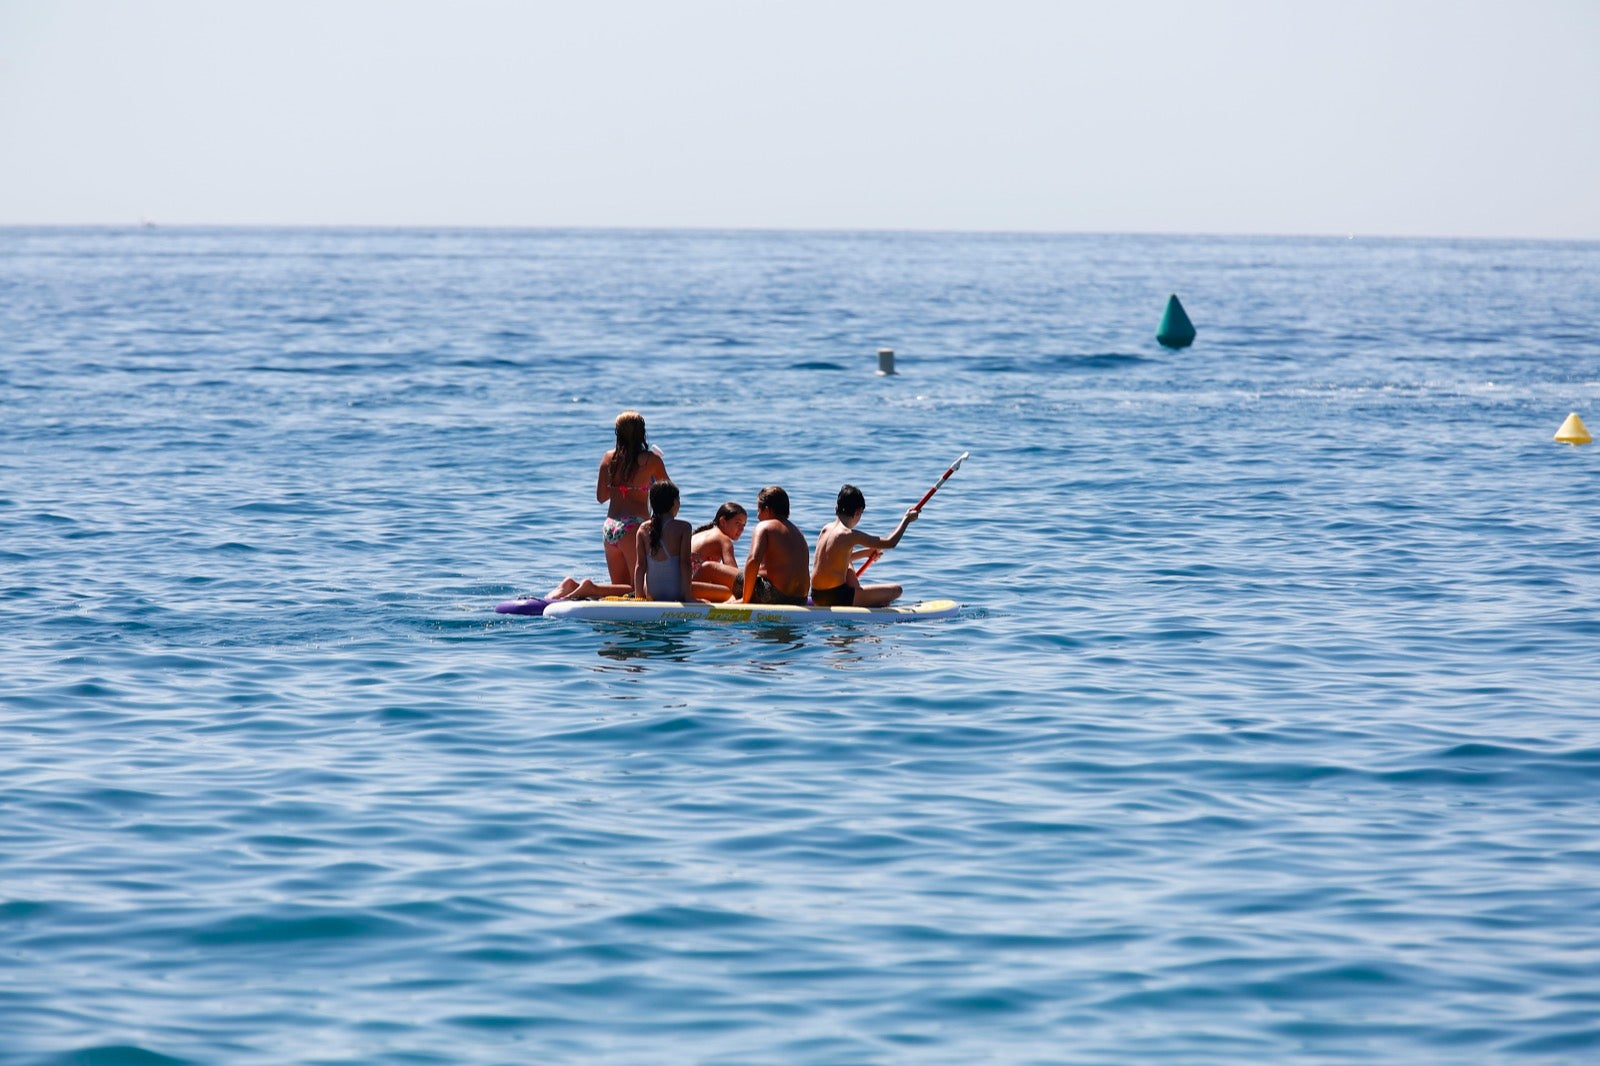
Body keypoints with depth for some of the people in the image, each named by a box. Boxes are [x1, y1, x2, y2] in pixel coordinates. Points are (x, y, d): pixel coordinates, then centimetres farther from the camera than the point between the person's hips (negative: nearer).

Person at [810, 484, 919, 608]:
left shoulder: (826, 529, 8)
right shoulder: (850, 535, -15)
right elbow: (890, 543, -10)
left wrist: (865, 553, 22)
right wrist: (906, 519, 3)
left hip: (817, 597, 8)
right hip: (836, 598, -8)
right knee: (896, 590, -1)